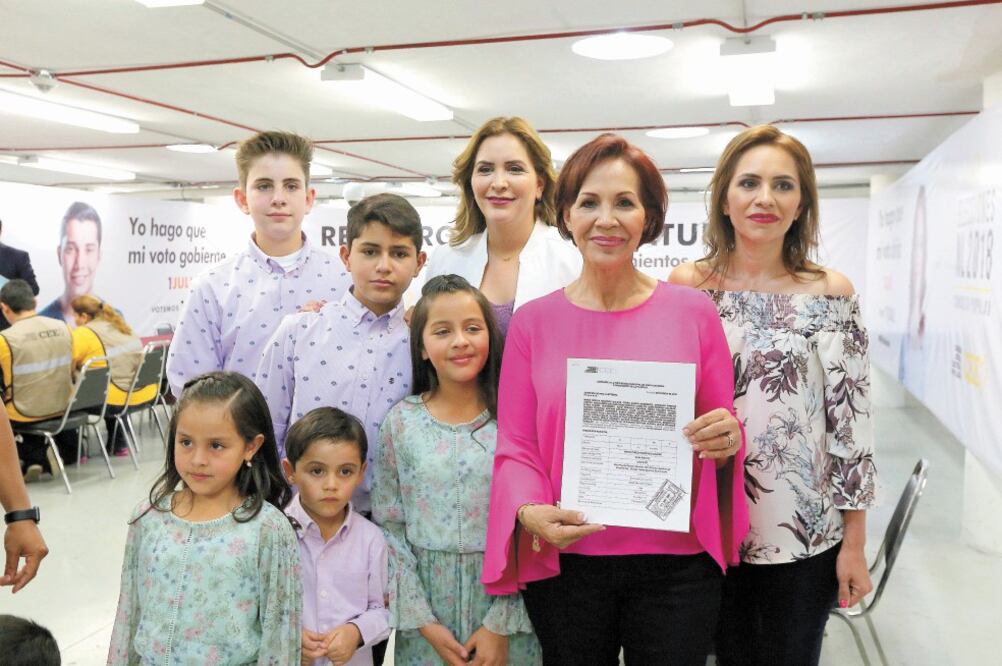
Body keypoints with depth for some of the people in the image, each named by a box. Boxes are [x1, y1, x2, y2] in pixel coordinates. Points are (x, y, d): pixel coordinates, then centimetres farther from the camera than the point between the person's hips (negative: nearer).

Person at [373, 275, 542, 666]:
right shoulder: (401, 422, -4)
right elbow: (389, 529, -3)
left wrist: (502, 624, -11)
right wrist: (423, 620, -7)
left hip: (507, 601, -1)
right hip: (424, 603, 1)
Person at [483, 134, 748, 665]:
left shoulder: (693, 312, -2)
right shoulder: (533, 322, -1)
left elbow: (723, 436, 6)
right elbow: (515, 447, 0)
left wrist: (727, 442, -15)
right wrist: (530, 512, -18)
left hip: (675, 566, 0)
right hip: (564, 562, 0)